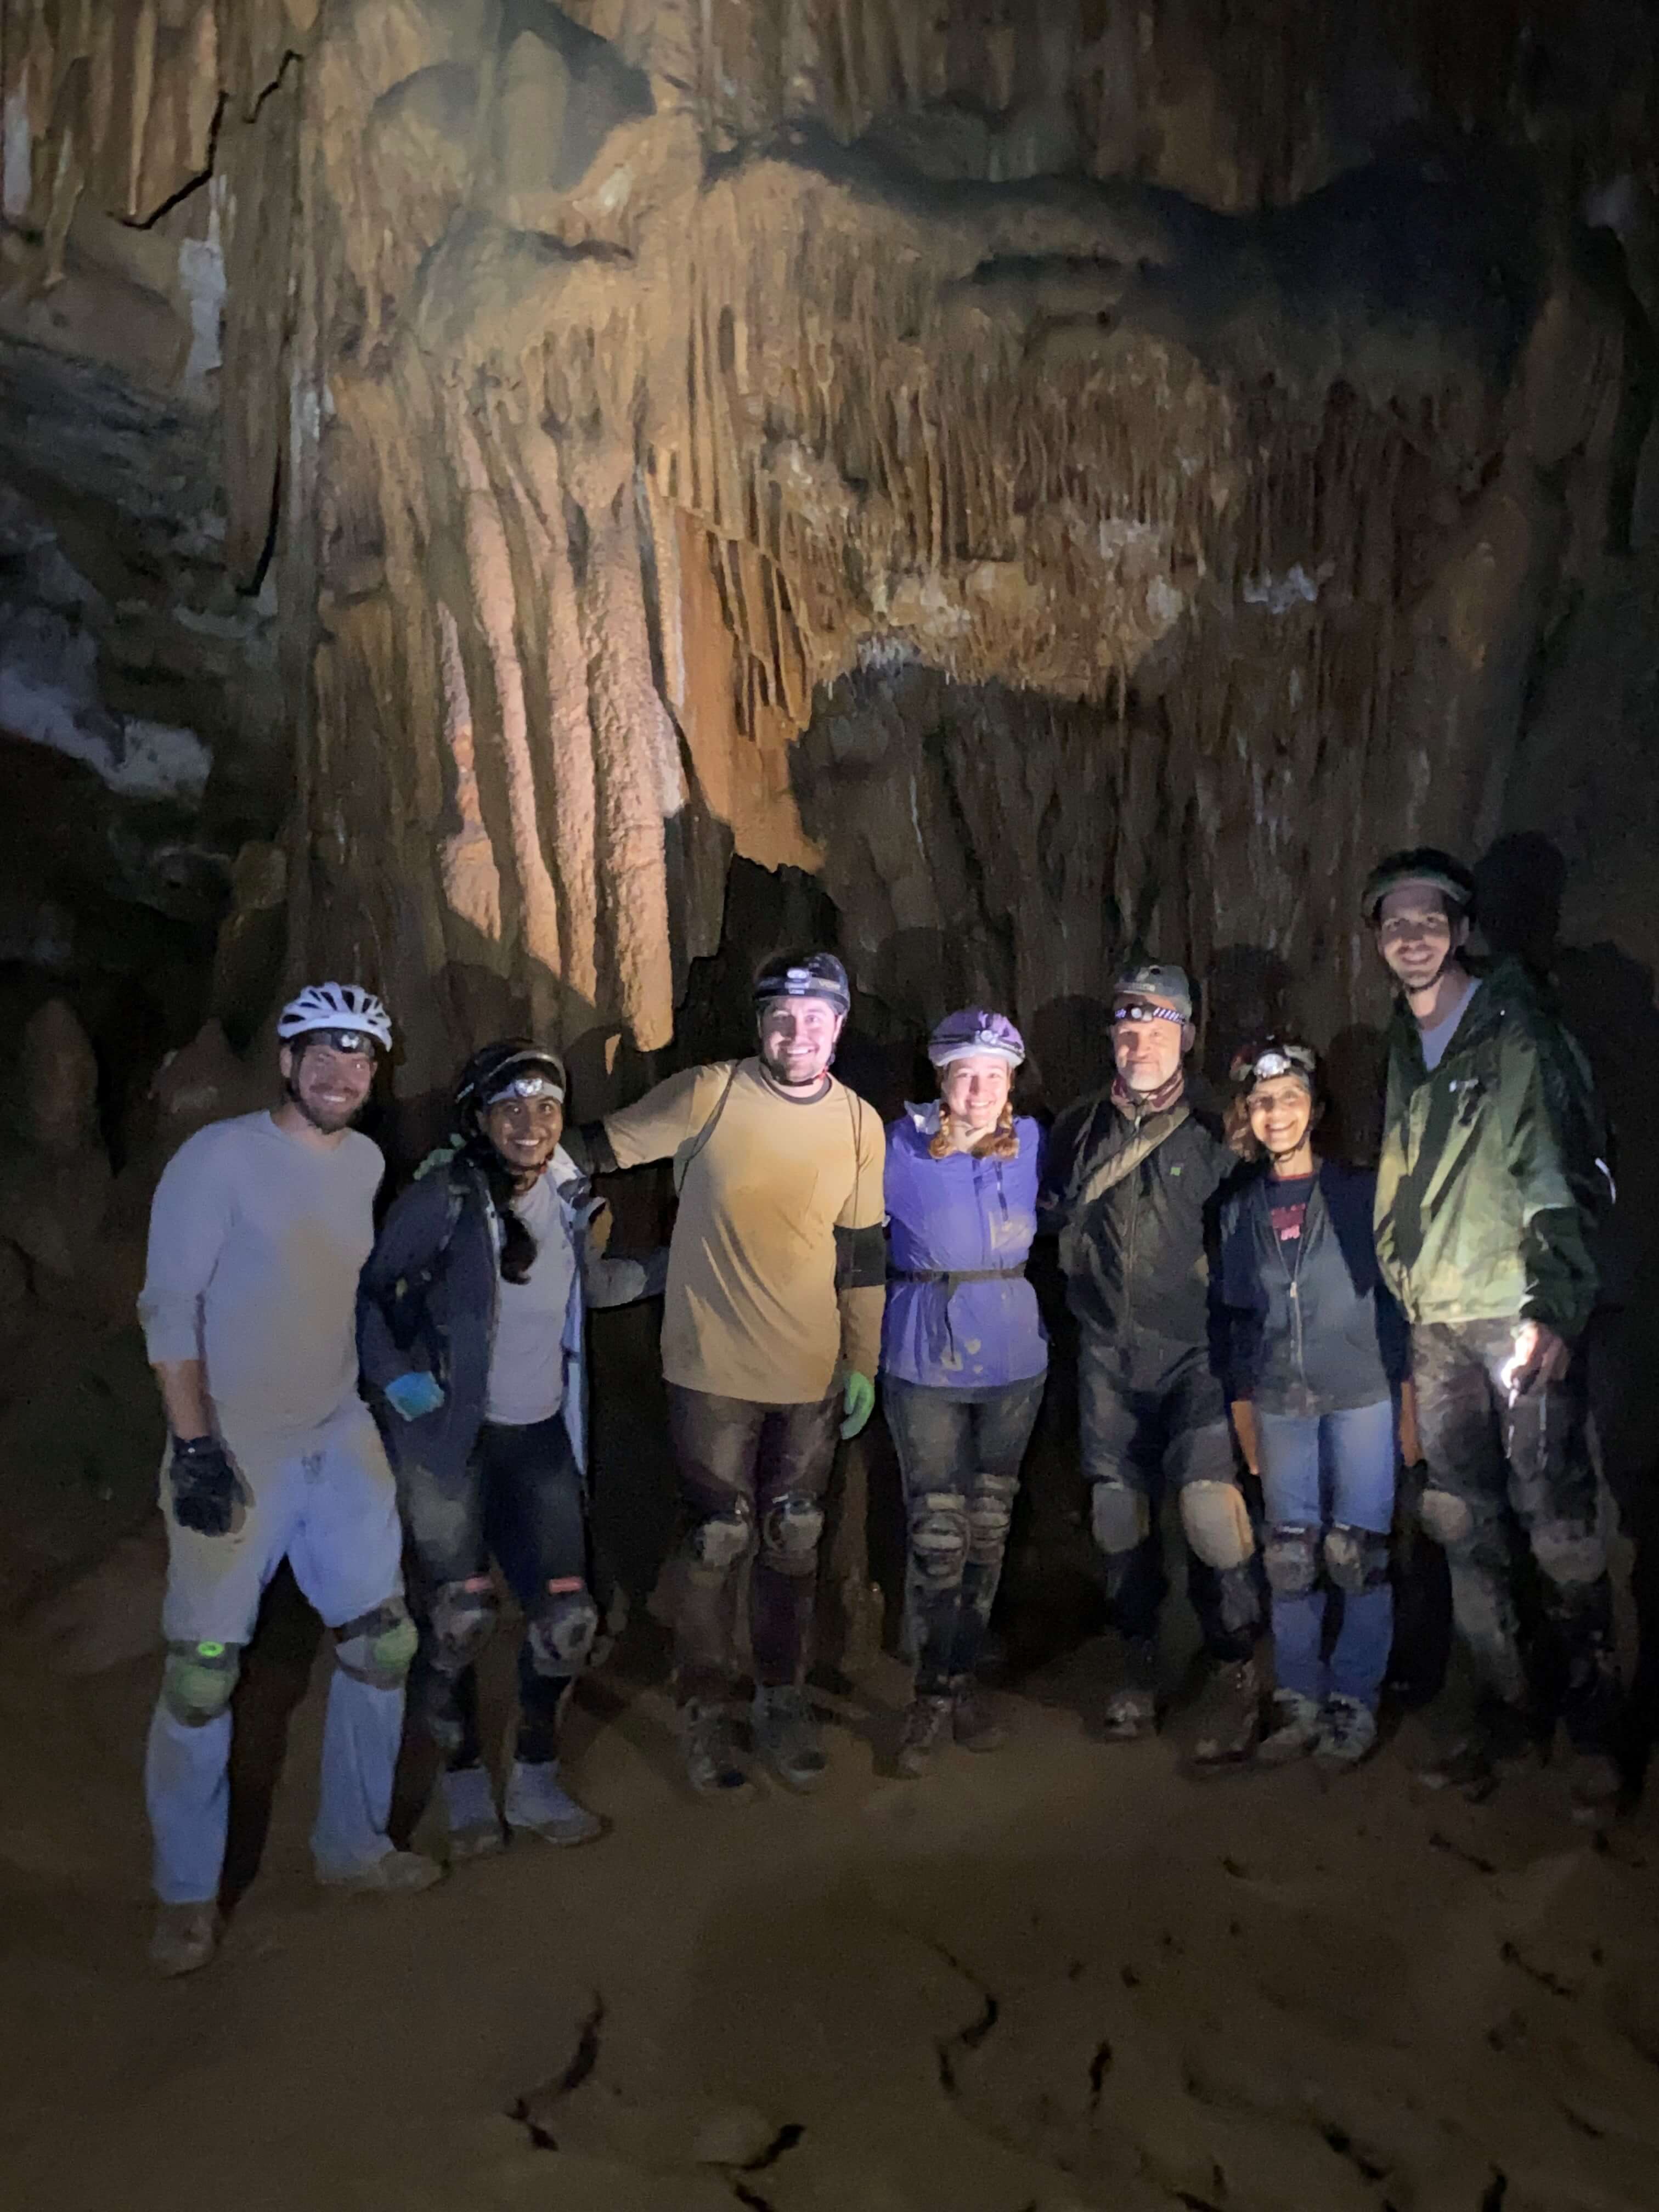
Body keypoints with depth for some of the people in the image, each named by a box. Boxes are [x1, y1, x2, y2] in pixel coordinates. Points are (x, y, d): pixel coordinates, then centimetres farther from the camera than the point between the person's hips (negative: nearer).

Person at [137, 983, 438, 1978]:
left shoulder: (368, 1162, 6)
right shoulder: (218, 1156, -11)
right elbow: (171, 1306, -12)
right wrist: (196, 1444, -15)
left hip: (342, 1438, 6)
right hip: (236, 1448, -5)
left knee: (384, 1644, 9)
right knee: (204, 1672, 0)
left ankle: (354, 1844, 29)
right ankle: (188, 1894, 19)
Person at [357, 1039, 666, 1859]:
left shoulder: (567, 1193, 4)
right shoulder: (444, 1195, -13)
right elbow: (373, 1288, -6)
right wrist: (395, 1375, -18)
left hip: (541, 1435, 5)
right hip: (451, 1433, -4)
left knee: (568, 1618, 2)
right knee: (459, 1620, 1)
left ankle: (536, 1780, 23)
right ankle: (465, 1783, 25)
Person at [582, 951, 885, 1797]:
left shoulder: (860, 1123, 2)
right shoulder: (708, 1095, -9)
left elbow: (862, 1251, 8)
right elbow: (596, 1147, -2)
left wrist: (863, 1364, 10)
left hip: (810, 1375, 3)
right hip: (712, 1369, -3)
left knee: (792, 1543, 12)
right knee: (718, 1542, 3)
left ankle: (783, 1704, 29)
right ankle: (708, 1716, 21)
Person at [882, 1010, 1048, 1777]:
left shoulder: (1032, 1143, 0)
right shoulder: (901, 1146, -7)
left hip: (1014, 1360, 3)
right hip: (926, 1361, -3)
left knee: (988, 1527, 11)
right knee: (936, 1533, -3)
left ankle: (962, 1678, 27)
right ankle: (933, 1693, 13)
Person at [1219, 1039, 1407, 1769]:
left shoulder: (1359, 1192, 2)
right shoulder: (1240, 1208, 10)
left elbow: (1398, 1294, 3)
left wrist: (1407, 1389, -2)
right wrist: (1243, 1407, 10)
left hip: (1361, 1395, -3)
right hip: (1280, 1404, 3)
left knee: (1357, 1554, -3)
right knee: (1290, 1560, 3)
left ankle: (1355, 1703, 10)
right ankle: (1298, 1702, 14)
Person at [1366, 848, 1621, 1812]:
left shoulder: (1516, 1030, -4)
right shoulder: (1404, 1049, 14)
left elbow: (1567, 1171, -8)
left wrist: (1555, 1308, -15)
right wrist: (1400, 1304, 13)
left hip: (1519, 1318, -6)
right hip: (1436, 1325, 6)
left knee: (1556, 1524, -5)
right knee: (1466, 1525, 8)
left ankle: (1595, 1727, 8)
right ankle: (1509, 1709, 20)